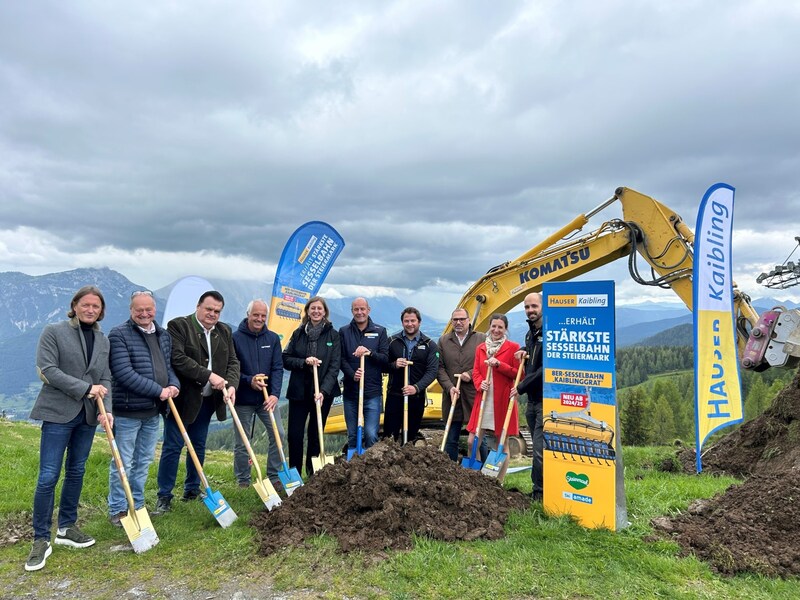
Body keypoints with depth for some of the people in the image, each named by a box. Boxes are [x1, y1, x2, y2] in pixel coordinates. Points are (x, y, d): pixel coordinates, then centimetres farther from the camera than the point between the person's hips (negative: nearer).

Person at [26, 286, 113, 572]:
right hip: (58, 413, -5)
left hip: (88, 415, 5)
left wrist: (106, 409, -9)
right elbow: (48, 370, -12)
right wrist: (86, 388, -16)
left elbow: (105, 379, 6)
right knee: (48, 476, -4)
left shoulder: (103, 340, 9)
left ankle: (66, 528, 27)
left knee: (76, 472, 13)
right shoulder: (53, 332, -3)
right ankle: (41, 539, 9)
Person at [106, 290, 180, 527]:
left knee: (144, 462, 16)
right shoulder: (119, 335, -11)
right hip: (127, 411, -6)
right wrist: (159, 391, -20)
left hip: (153, 411, 7)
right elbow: (124, 373, -19)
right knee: (123, 463, 5)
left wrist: (174, 385, -6)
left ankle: (136, 506, 30)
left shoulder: (164, 336, 10)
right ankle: (117, 510, 20)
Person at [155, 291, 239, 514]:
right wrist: (209, 375, -24)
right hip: (182, 397, -6)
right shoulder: (178, 326, -10)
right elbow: (178, 358, -21)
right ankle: (164, 496, 11)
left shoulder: (224, 331, 9)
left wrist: (232, 384, -13)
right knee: (172, 447, 0)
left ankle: (192, 489, 29)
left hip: (208, 399, 6)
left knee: (199, 446, 16)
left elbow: (233, 361, 6)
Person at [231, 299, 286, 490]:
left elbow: (277, 368, -3)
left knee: (278, 434, -3)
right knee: (241, 442, 7)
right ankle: (243, 482, 23)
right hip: (243, 399, -2)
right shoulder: (235, 338, -8)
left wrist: (275, 394, -15)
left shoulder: (273, 338, 1)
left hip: (267, 398, 3)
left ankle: (274, 477, 13)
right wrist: (249, 381, -20)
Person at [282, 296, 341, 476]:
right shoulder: (298, 333, 4)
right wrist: (304, 362, -16)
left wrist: (324, 390, -19)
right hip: (299, 391, 1)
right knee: (295, 435, 0)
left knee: (316, 434, 10)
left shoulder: (333, 335, -2)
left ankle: (313, 474, 24)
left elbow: (334, 366, -8)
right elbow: (286, 359, 3)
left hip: (324, 392, -1)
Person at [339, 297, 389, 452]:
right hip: (350, 392, 1)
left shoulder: (380, 331, 6)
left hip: (373, 392, -1)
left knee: (371, 435, -6)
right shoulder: (344, 332, 7)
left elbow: (385, 358, -1)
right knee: (352, 435, 11)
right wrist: (352, 374, -18)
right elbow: (341, 359, 0)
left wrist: (370, 352, -20)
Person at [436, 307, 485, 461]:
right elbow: (440, 368, 3)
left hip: (475, 396, -2)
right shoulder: (443, 341, 9)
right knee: (451, 440, 8)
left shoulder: (481, 339, 4)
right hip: (452, 396, 2)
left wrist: (471, 374, -12)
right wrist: (449, 387, -9)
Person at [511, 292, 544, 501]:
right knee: (539, 448, 15)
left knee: (540, 448, -10)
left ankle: (539, 494, -1)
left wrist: (521, 387, -13)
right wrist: (523, 352, 11)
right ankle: (544, 490, 25)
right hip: (532, 400, 9)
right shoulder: (530, 334, 17)